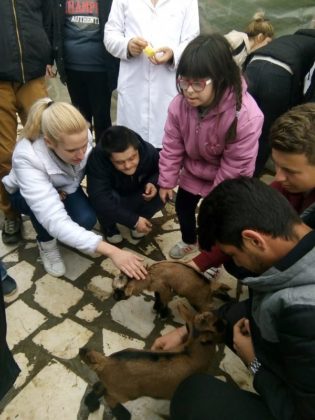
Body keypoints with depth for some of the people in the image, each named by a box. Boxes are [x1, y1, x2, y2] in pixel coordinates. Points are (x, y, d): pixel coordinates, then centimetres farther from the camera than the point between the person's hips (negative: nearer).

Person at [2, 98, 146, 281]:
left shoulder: (81, 137, -30)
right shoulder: (27, 158, -42)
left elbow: (89, 167, -7)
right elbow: (55, 221, -49)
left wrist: (66, 191, -26)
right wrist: (111, 251, -56)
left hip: (66, 187, 3)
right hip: (26, 194, -3)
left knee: (87, 219, -24)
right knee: (45, 208, -36)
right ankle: (46, 243, -3)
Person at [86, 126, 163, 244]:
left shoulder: (149, 152, -26)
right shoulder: (97, 159, -38)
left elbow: (159, 172, -3)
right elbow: (100, 200, -44)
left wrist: (152, 182, -26)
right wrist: (134, 220, -41)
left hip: (136, 196, 3)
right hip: (111, 199, -2)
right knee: (102, 205, -36)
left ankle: (141, 219, 5)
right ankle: (109, 227, 0)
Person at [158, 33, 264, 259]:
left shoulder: (246, 115, -37)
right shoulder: (180, 104, -25)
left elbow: (235, 165, -26)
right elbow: (172, 146, -11)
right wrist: (166, 181, -4)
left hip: (225, 180, -4)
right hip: (193, 171, 5)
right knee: (183, 205, 21)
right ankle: (189, 241, 52)